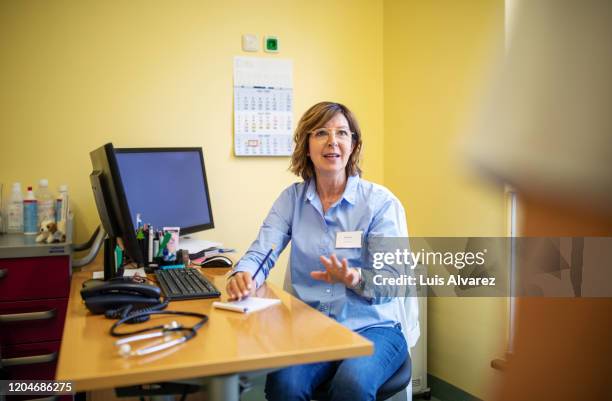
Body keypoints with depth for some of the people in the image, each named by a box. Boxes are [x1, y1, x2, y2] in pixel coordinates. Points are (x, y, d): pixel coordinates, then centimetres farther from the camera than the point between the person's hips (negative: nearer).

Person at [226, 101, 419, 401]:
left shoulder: (381, 202, -3)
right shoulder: (291, 199, 6)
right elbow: (261, 253, 0)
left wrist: (355, 278, -31)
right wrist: (244, 275, -24)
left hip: (374, 327, -1)